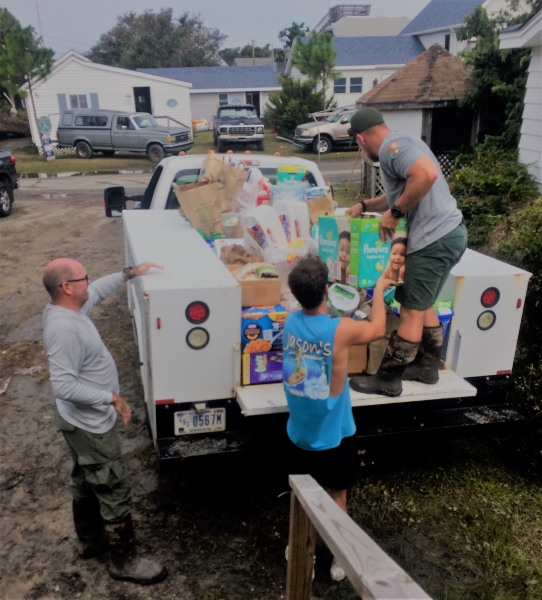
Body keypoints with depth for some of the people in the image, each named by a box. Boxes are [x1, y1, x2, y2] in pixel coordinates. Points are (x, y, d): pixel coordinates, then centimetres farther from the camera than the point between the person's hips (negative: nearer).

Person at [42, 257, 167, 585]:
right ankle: (125, 561, 21)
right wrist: (111, 398, -28)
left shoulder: (65, 309, -2)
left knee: (87, 482, 25)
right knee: (116, 491, 4)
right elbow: (64, 386, -33)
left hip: (84, 421, 10)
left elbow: (96, 291, 18)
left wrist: (130, 273, 16)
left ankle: (91, 540, 45)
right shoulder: (65, 329, -31)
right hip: (90, 425, -10)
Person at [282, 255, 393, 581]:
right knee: (336, 496, 17)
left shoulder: (291, 321, -10)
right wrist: (379, 290, 10)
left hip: (299, 431, 4)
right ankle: (339, 559, 34)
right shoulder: (341, 329, -24)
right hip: (333, 434, -4)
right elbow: (378, 328, -2)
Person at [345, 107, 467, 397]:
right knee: (423, 306, 20)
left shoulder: (392, 146, -13)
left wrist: (395, 213, -21)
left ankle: (388, 379, 9)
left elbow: (427, 174, -31)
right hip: (448, 234, 10)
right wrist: (365, 206, 32)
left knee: (411, 311, -2)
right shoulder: (401, 143, 20)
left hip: (435, 239, -10)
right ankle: (428, 366, 31)